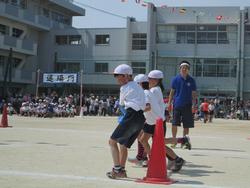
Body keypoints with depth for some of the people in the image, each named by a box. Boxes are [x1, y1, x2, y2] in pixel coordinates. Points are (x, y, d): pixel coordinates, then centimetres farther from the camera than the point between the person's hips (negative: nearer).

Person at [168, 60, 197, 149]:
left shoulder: (191, 80, 3)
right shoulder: (175, 79, 2)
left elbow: (194, 94, 7)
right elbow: (172, 92, 6)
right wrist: (169, 103, 1)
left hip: (187, 106, 1)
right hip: (177, 105, -1)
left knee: (186, 125, 4)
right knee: (174, 124, -1)